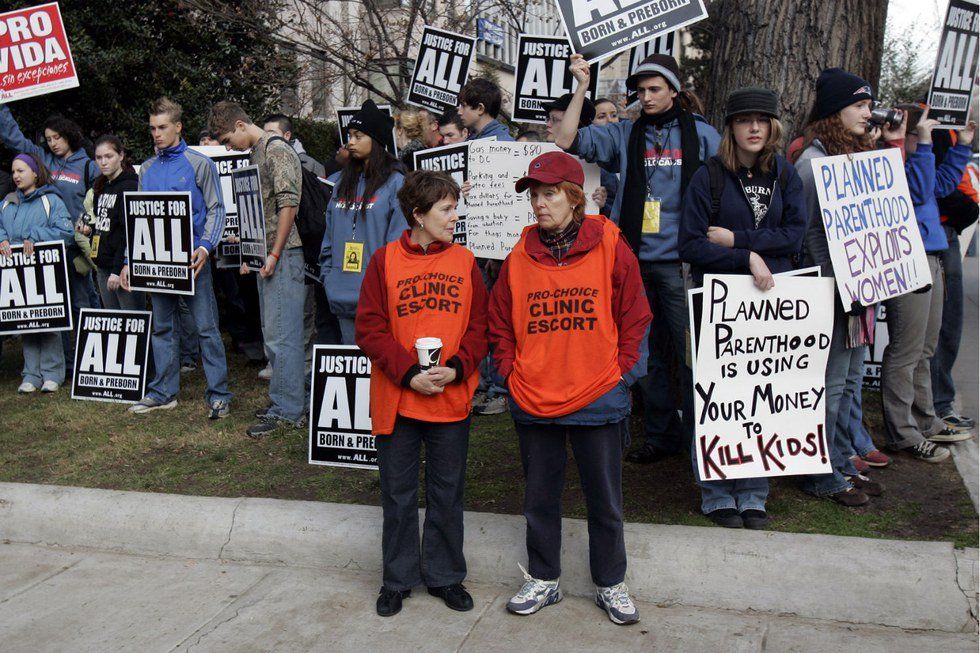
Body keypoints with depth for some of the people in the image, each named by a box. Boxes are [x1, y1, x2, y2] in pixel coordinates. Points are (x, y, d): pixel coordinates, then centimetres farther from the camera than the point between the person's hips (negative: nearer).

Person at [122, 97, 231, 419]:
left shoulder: (199, 163, -1)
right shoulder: (147, 169, 13)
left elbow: (216, 209, -4)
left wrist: (205, 247, -19)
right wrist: (129, 260, 9)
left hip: (191, 259, -5)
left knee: (206, 327, -3)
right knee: (162, 328, 11)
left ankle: (218, 394, 2)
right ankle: (163, 392, 21)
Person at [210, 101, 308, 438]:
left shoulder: (278, 150, -10)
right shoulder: (254, 154, 18)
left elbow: (288, 205, -17)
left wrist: (274, 254, -18)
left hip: (284, 254, -10)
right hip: (265, 255, 10)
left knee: (281, 334, -7)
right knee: (273, 332, 13)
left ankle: (287, 410, -1)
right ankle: (295, 397, 23)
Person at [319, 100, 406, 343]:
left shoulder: (395, 182, -4)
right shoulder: (341, 183, 15)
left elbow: (399, 239, -9)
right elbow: (330, 234, 17)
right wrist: (327, 275, 10)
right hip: (343, 294, 6)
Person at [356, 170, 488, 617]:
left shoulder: (464, 261, 3)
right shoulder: (385, 261, -3)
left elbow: (479, 326, 3)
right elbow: (369, 329, -6)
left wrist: (456, 368, -13)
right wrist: (409, 373, -16)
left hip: (453, 399, 2)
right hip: (396, 400, -1)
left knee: (447, 493, 13)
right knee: (398, 493, 11)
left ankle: (445, 575, 29)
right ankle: (398, 578, 27)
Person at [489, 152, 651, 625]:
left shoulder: (610, 248, -5)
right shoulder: (519, 257, 3)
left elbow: (633, 317, 0)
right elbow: (500, 324, 10)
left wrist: (621, 372, -6)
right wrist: (511, 372, 0)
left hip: (598, 399, -2)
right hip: (532, 401, 3)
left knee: (605, 499, 11)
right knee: (540, 496, 16)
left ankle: (611, 584, 30)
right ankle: (543, 580, 34)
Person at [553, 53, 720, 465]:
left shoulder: (701, 134, 4)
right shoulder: (625, 135, 9)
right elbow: (566, 141, 0)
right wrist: (581, 88, -4)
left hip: (680, 262, -3)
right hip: (636, 261, 3)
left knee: (690, 353, 0)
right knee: (646, 353, 11)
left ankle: (699, 435, 14)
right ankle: (662, 435, 24)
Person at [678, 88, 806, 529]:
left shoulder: (785, 176, 10)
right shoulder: (708, 177, -2)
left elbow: (795, 235, 0)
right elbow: (689, 245, -9)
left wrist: (736, 238, -10)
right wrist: (747, 259, -16)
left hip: (773, 297, 3)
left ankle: (754, 493, 18)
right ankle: (716, 493, 14)